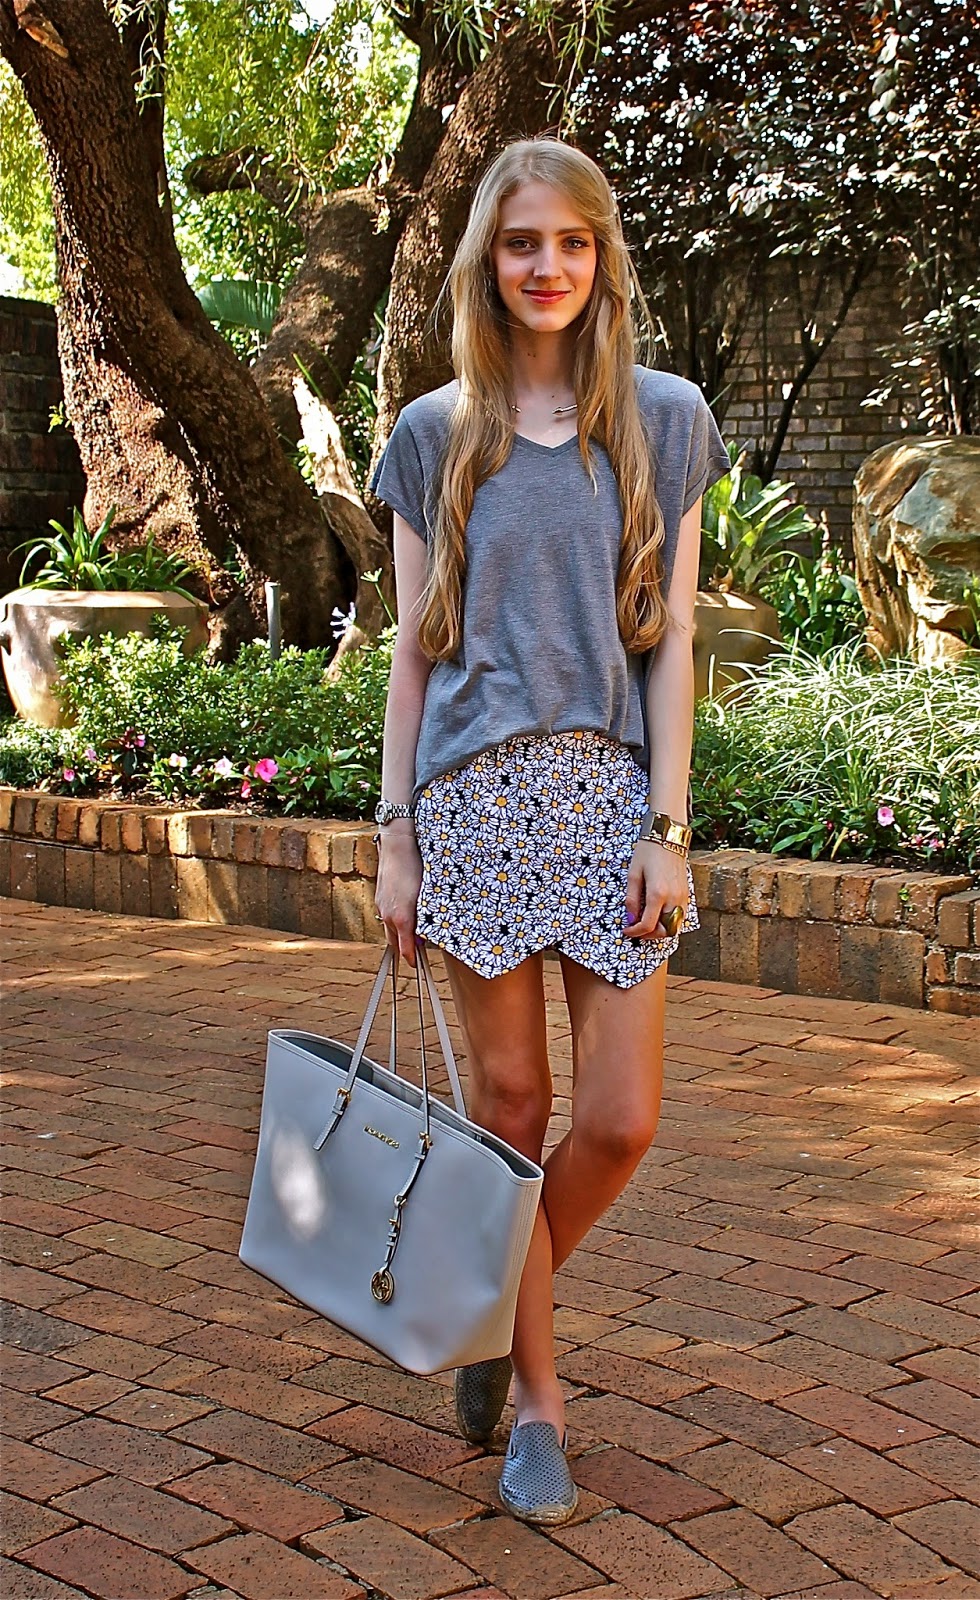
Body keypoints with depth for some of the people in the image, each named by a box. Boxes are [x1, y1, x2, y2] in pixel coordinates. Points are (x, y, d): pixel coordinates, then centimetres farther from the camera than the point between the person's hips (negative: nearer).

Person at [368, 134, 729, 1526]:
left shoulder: (663, 418, 7)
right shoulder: (434, 436, 8)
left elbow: (671, 634, 3)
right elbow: (416, 645, 8)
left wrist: (668, 826, -5)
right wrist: (395, 835, 3)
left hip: (613, 793, 0)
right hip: (477, 794, 0)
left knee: (620, 1122, -2)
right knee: (510, 1107, 4)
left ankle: (503, 1311, 26)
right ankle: (537, 1394, 19)